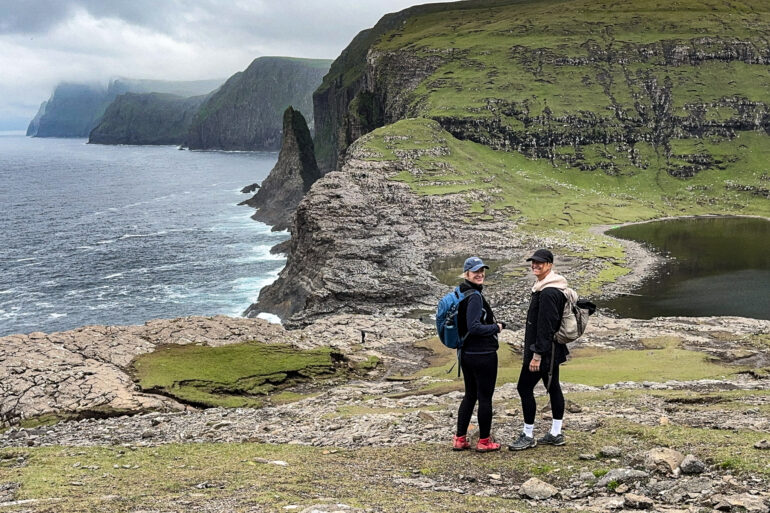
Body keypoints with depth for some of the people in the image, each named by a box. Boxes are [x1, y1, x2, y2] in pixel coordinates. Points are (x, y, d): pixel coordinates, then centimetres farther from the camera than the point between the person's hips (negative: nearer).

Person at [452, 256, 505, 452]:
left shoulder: (461, 294, 9)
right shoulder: (474, 297, -19)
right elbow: (474, 327, -24)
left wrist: (494, 324, 13)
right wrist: (496, 328, -10)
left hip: (466, 354, 9)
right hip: (483, 355, -9)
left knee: (470, 395, 17)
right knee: (485, 397, 4)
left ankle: (460, 439, 21)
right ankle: (484, 441, 13)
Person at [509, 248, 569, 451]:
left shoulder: (548, 293, -21)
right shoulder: (544, 288, 13)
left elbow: (545, 326, -24)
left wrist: (537, 354, -23)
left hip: (544, 349, -11)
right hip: (552, 349, 11)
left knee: (524, 387, -5)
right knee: (553, 387, 13)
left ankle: (528, 436, 2)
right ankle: (556, 434, 20)